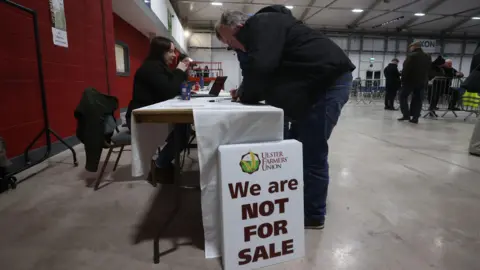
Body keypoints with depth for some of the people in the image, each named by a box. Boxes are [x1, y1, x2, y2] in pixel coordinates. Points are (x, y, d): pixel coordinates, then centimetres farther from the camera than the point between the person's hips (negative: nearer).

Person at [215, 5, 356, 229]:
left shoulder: (262, 24, -12)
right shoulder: (262, 29, 20)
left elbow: (261, 67, -28)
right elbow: (271, 76, 19)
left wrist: (245, 97, -11)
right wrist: (246, 93, 5)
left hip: (330, 80, -10)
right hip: (319, 83, 10)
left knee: (312, 152, -8)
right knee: (298, 146, 12)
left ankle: (312, 216, 6)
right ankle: (298, 202, 26)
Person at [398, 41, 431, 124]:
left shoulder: (412, 56, -10)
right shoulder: (428, 57, 13)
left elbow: (405, 69, -13)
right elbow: (429, 70, 16)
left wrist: (403, 80, -7)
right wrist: (425, 80, 18)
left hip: (410, 80, -6)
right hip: (422, 82, 6)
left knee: (403, 96, 6)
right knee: (418, 99, 6)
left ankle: (406, 115, -3)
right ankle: (415, 118, 3)